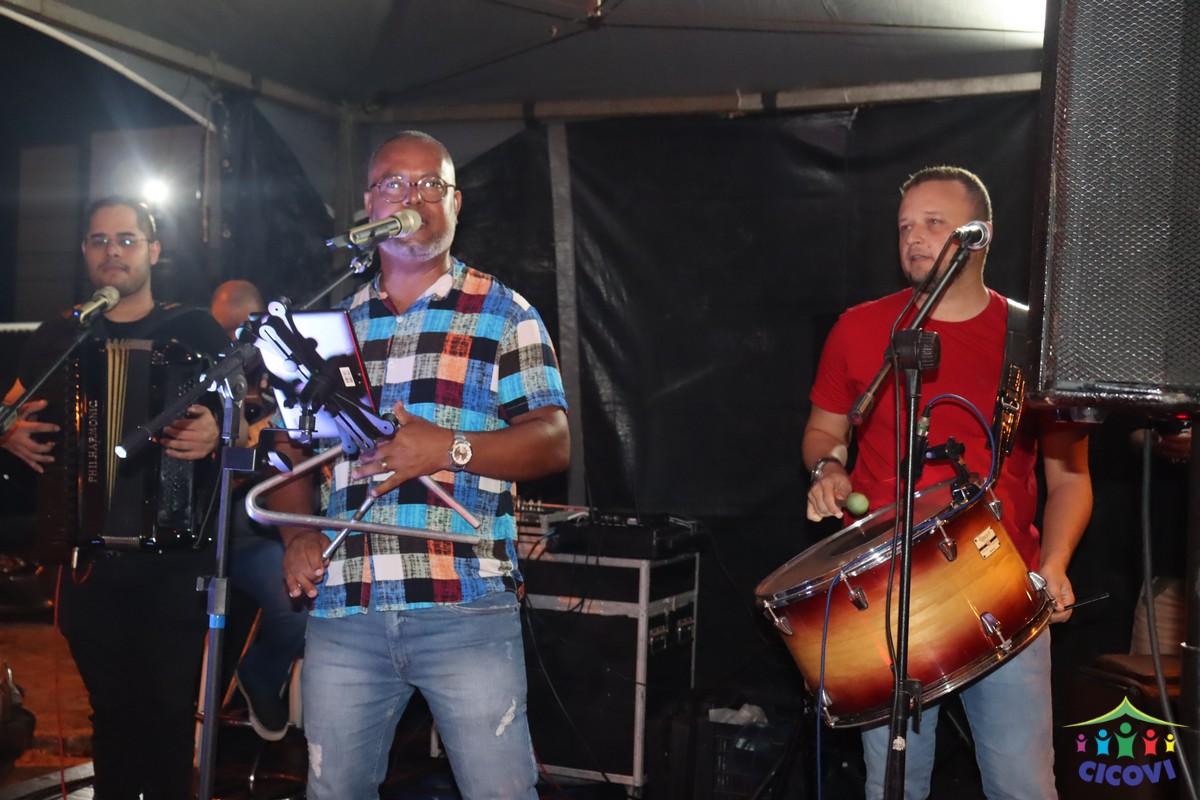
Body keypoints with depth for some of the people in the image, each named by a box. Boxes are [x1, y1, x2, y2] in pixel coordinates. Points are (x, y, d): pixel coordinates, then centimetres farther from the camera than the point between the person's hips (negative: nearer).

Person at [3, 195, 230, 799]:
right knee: (112, 709, 11)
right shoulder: (58, 337, 11)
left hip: (174, 552, -2)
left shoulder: (194, 331, 3)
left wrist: (217, 435, -21)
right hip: (89, 556, 3)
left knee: (169, 709, -1)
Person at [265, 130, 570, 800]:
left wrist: (451, 447, -17)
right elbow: (291, 445, 20)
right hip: (343, 610, 4)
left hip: (467, 609, -3)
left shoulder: (504, 313, 5)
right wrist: (297, 533, 3)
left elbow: (553, 443, -2)